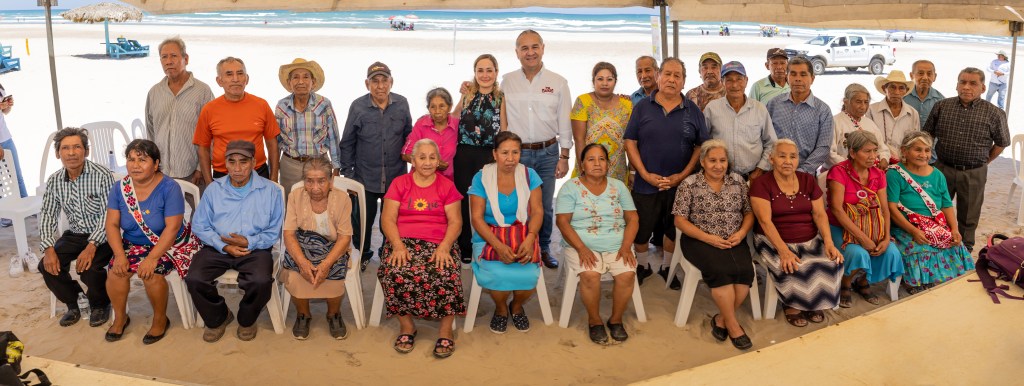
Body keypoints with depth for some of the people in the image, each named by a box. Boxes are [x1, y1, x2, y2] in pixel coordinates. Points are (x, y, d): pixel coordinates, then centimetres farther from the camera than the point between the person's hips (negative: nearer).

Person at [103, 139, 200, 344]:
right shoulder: (120, 188, -4)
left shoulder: (169, 188, -19)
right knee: (115, 270, -20)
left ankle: (160, 319, -3)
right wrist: (119, 255, -19)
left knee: (152, 273, -29)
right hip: (134, 244, 5)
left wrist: (152, 258, -30)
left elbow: (172, 228, -22)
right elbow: (112, 224, -4)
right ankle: (120, 317, 6)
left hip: (169, 245, -4)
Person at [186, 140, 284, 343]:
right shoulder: (214, 189, 9)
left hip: (255, 249, -2)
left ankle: (247, 320, 4)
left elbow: (274, 231, 0)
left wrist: (249, 242, -16)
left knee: (261, 281, -32)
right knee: (194, 279, -24)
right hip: (217, 248, 2)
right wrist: (224, 246, -11)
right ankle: (217, 318, 8)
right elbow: (199, 225, 5)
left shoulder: (270, 190, 2)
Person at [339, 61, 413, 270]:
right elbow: (347, 143, 2)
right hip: (365, 177, -1)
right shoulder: (358, 107, -5)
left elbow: (409, 136, 11)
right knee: (363, 219, 8)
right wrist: (347, 172, 2)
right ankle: (362, 254, 30)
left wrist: (408, 157, 8)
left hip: (396, 176, 1)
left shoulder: (402, 104, 0)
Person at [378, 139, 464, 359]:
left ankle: (445, 330, -14)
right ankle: (406, 326, -10)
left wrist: (444, 247, -15)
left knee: (445, 275, -32)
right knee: (396, 273, -32)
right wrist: (398, 246, -14)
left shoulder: (447, 186, 11)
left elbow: (455, 221, 3)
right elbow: (387, 219, 3)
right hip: (403, 241, 1)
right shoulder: (399, 184, 11)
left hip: (439, 243, 0)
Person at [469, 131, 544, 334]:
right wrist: (498, 245, -22)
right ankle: (501, 309, 6)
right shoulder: (481, 177, -3)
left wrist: (529, 239, -22)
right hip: (489, 236, -1)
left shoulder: (529, 175, 2)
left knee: (528, 274, -28)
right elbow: (477, 217, -8)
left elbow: (537, 211, -3)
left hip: (523, 233, 2)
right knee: (498, 273, -32)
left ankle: (517, 306, 10)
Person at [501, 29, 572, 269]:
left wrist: (564, 156, 1)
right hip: (516, 152, 0)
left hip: (547, 153, 0)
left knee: (545, 206, 7)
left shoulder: (558, 83, 4)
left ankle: (544, 249, 25)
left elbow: (564, 122, 5)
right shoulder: (507, 82, 4)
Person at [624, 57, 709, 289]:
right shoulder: (642, 107, 1)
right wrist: (646, 174, -11)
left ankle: (667, 268, 33)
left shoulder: (693, 111, 3)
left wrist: (682, 176, -9)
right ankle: (642, 266, 29)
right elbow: (630, 142, -1)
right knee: (641, 230, 6)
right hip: (646, 183, 0)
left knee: (673, 229, 12)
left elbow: (702, 146, 1)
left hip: (680, 184, 1)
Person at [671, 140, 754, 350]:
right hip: (700, 241, -3)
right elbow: (680, 220, -5)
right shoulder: (689, 184, -2)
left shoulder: (738, 181, 9)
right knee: (721, 270, -30)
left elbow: (749, 212, 12)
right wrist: (708, 238, -14)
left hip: (734, 241, 4)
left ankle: (721, 319, -7)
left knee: (745, 270, -25)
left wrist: (741, 233, -8)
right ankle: (733, 324, -13)